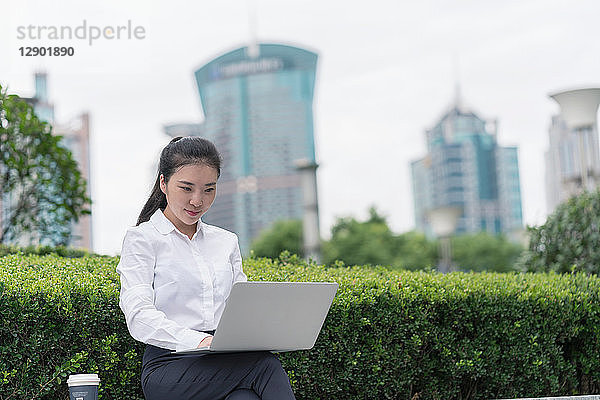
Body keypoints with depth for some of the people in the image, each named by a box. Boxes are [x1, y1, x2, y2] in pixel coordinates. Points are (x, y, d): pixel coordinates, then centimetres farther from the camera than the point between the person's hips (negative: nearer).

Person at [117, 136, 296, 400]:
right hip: (170, 366, -4)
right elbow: (139, 315, -10)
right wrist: (198, 340, -28)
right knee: (265, 365, -31)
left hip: (226, 364, 4)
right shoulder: (143, 238, 4)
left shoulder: (227, 242, 21)